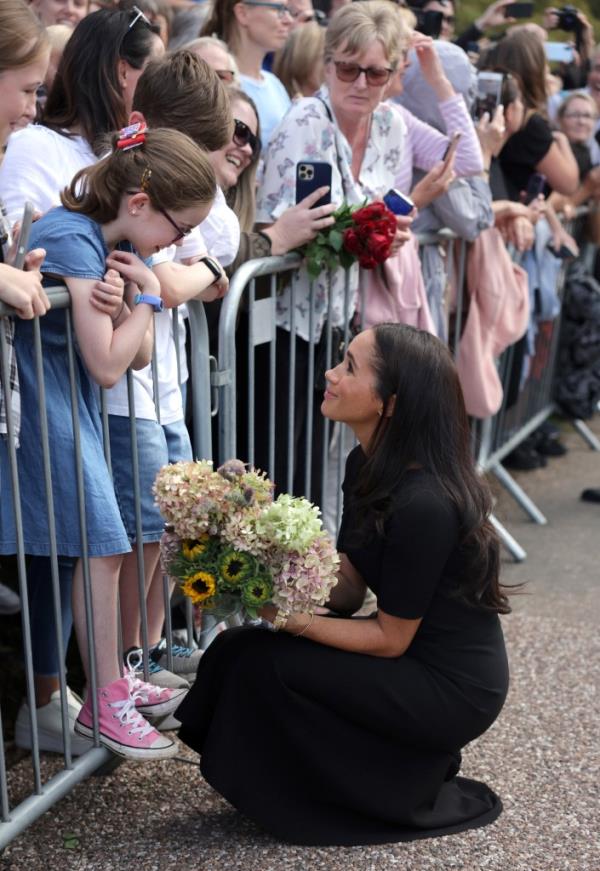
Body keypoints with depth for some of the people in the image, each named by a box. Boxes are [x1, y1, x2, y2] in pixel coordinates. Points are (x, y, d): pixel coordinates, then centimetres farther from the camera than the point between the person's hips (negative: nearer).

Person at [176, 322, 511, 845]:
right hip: (415, 660, 9)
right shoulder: (367, 466, 0)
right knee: (239, 648, -3)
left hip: (453, 689, -8)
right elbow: (349, 592, 3)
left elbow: (389, 639, -20)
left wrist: (291, 618, -22)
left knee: (262, 666, -16)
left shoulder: (423, 505, -28)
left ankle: (407, 795, 3)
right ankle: (412, 760, 10)